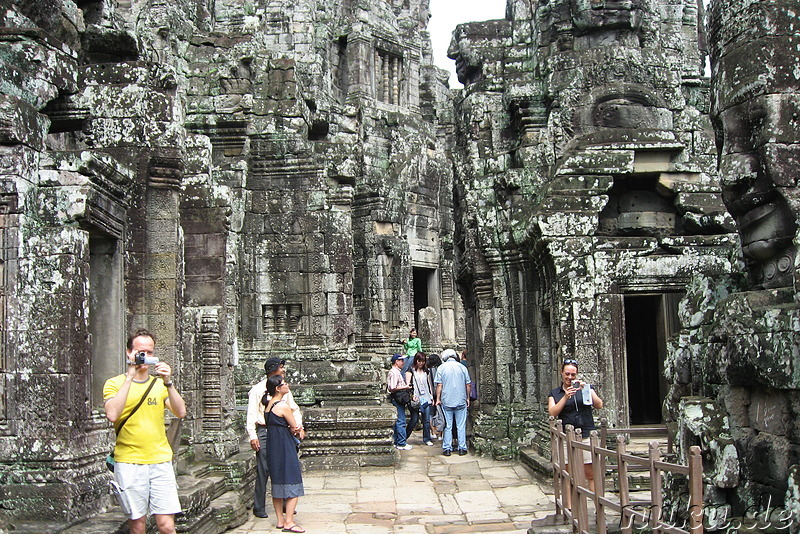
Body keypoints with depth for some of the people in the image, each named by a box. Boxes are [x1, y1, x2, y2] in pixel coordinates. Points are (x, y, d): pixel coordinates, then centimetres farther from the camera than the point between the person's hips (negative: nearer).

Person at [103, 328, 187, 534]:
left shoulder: (160, 384, 12)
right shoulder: (115, 383, 3)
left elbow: (181, 412, -2)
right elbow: (112, 414, -16)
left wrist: (168, 382, -14)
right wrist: (130, 376, -15)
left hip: (160, 461, 2)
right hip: (129, 463, -2)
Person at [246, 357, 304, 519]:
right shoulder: (258, 389, -4)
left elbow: (294, 409, 18)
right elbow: (251, 414, -6)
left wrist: (299, 427, 4)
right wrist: (252, 436, -13)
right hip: (264, 432, -5)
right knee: (263, 470, -4)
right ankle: (259, 508, 4)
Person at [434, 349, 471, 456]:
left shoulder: (442, 368, 0)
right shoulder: (462, 367, 4)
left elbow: (439, 385, -3)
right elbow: (468, 384, 6)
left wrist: (438, 399, 4)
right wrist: (468, 398, 16)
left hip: (446, 401, 0)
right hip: (461, 401, 1)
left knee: (448, 426, 4)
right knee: (461, 426, 5)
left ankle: (447, 448, 5)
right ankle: (462, 448, 6)